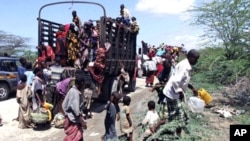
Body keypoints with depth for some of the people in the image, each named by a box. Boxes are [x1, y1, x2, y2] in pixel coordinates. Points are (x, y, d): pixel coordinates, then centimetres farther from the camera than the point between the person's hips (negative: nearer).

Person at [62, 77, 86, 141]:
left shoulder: (71, 90, 8)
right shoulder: (76, 92, -20)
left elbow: (64, 104, 14)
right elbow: (75, 107, -27)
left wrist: (66, 114, 20)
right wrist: (82, 121, -26)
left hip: (69, 117, 10)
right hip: (74, 119, -10)